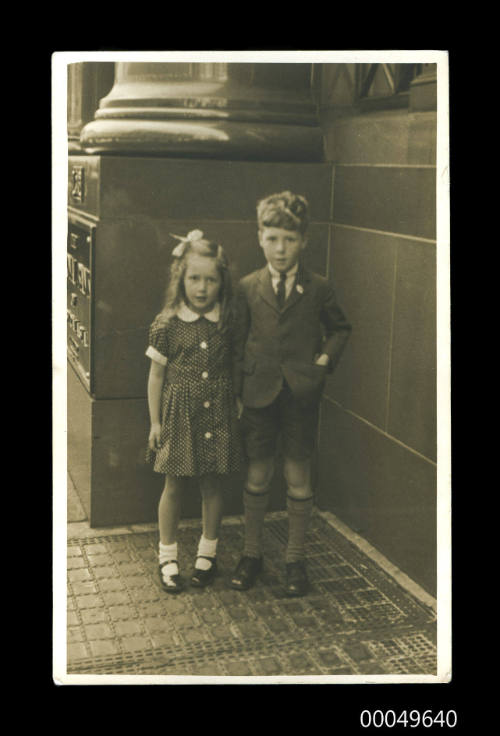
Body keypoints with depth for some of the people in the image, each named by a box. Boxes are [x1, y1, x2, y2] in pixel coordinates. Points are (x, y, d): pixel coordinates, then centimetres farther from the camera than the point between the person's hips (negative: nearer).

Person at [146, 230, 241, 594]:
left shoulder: (228, 323, -3)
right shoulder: (167, 324, -6)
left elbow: (236, 368, 7)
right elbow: (157, 374, 0)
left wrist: (238, 406, 3)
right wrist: (155, 421, 1)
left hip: (218, 414, 1)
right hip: (179, 413, -1)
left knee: (213, 484, 11)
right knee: (175, 485, 8)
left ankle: (208, 553, 29)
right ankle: (168, 557, 24)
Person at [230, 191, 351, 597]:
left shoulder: (319, 288, -1)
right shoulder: (248, 287, 1)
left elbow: (340, 328, 13)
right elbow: (238, 342, 5)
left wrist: (327, 357, -4)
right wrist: (236, 393, 3)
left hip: (302, 395, -1)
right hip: (259, 393, 1)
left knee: (299, 477, 6)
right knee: (257, 476, 9)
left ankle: (296, 559, 21)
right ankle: (252, 554, 26)